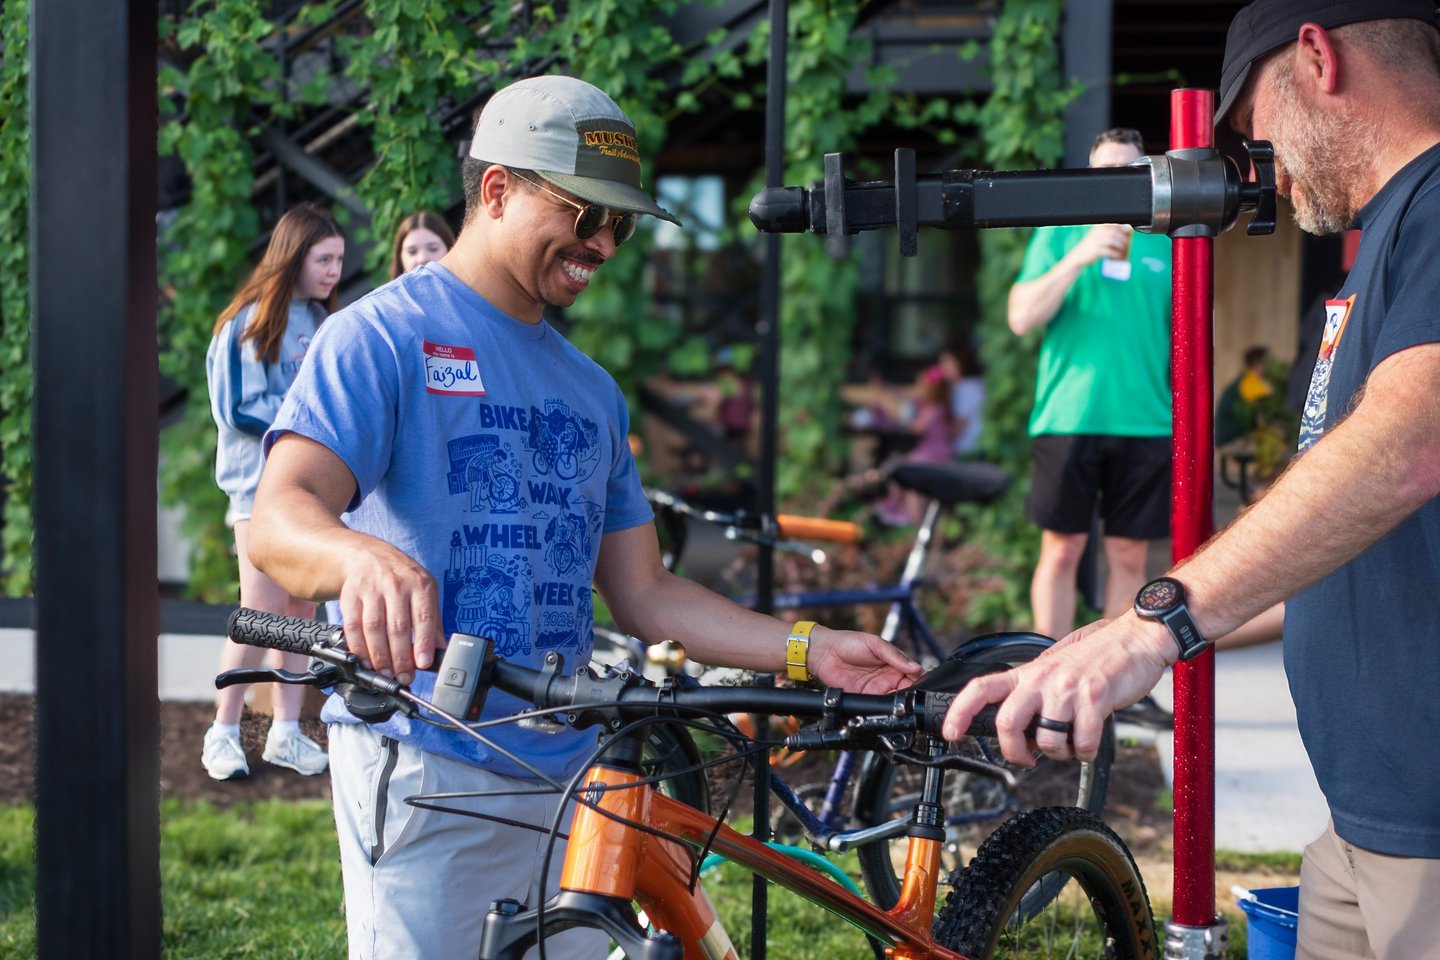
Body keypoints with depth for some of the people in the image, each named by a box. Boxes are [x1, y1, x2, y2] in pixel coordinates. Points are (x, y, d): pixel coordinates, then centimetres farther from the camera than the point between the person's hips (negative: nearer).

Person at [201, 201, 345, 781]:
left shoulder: (324, 320, 14)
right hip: (262, 483, -6)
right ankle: (223, 734, 4)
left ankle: (286, 733, 13)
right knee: (261, 613, -8)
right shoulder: (249, 322, -7)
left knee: (301, 610, 6)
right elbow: (238, 408, -12)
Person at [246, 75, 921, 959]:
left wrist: (808, 651, 6)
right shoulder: (383, 335, -4)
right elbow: (277, 519, -19)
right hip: (426, 771, -6)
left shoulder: (591, 391, 19)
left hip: (567, 771, 7)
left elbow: (645, 593, 18)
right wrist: (364, 558, -42)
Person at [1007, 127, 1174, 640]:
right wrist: (1079, 258, -13)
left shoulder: (1166, 245, 12)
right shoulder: (1058, 234, 8)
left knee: (1129, 555, 4)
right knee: (1061, 550, 0)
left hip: (1146, 422, 2)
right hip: (1068, 419, -2)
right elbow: (1022, 318, -3)